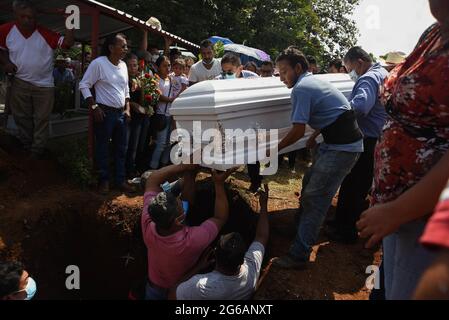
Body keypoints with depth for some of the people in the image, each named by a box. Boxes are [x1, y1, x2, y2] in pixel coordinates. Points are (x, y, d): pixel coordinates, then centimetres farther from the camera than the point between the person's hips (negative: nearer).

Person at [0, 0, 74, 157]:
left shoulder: (45, 33, -10)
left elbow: (67, 43, -16)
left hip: (44, 85, -1)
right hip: (19, 83, 2)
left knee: (42, 120, 5)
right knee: (22, 119, 14)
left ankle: (36, 155, 17)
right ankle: (25, 149, 32)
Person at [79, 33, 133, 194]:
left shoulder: (123, 65, 10)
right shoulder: (98, 63, -11)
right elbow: (84, 85, -9)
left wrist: (127, 109, 10)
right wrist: (94, 107, -14)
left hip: (121, 113, 7)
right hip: (105, 113, -6)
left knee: (121, 149, 10)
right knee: (103, 148, 4)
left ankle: (120, 180, 21)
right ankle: (104, 181, 17)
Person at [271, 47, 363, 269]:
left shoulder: (301, 88, -14)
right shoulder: (313, 81, 15)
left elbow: (298, 131, -17)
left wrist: (274, 150, -6)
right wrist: (314, 137, 27)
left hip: (342, 148, -10)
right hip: (335, 143, 10)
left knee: (315, 198, -9)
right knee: (310, 184, 20)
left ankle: (299, 256, -5)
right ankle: (301, 226, 36)